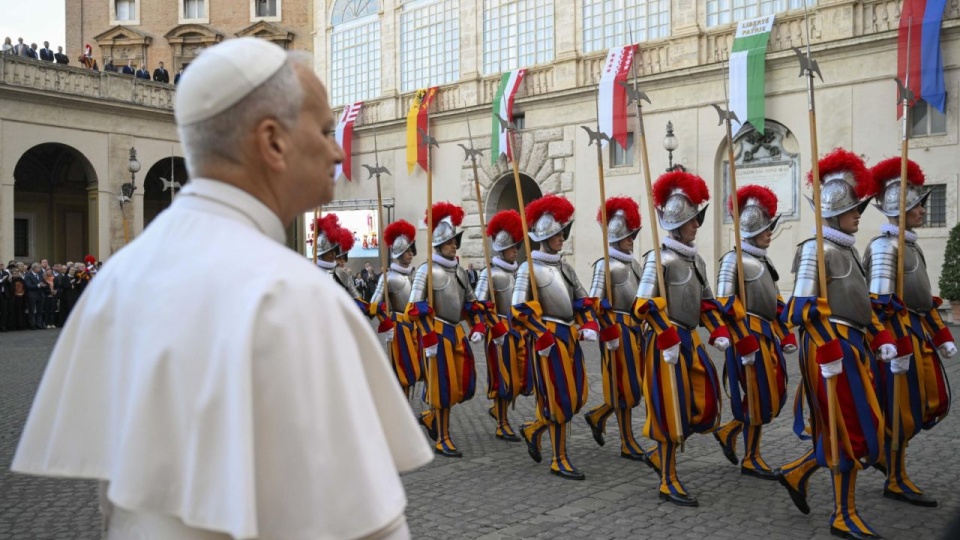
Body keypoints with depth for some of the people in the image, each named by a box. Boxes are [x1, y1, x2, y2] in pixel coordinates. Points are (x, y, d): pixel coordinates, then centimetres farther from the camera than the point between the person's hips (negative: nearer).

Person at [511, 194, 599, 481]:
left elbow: (582, 299, 18)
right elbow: (519, 310, -14)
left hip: (571, 336, 8)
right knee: (560, 399, -2)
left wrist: (589, 324, 2)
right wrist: (543, 336, -17)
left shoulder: (564, 266, 14)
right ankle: (559, 460, 12)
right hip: (550, 338, -8)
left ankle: (533, 429, 32)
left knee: (577, 396, 11)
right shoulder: (530, 269, -8)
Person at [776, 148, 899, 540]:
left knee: (846, 428, 15)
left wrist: (880, 337, 11)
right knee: (855, 432, -2)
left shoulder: (847, 250, 16)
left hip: (854, 346, 9)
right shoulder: (817, 250, -13)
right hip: (834, 349, -9)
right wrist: (828, 352, -24)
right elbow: (803, 309, -21)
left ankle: (796, 473, 30)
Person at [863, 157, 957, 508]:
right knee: (900, 408, -1)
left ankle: (887, 447, 29)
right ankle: (896, 481, 12)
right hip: (901, 335, -9)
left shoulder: (911, 245, 15)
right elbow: (881, 304, -22)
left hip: (921, 333, 10)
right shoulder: (884, 246, -15)